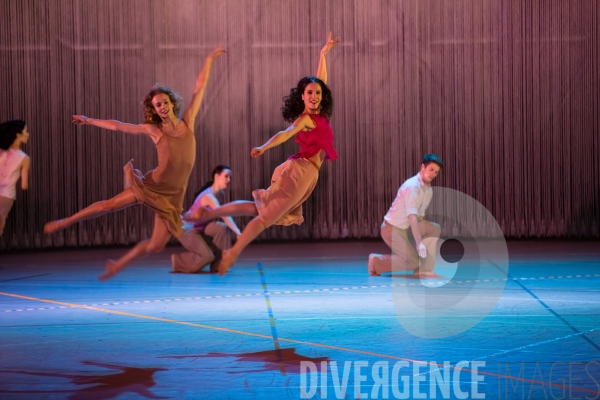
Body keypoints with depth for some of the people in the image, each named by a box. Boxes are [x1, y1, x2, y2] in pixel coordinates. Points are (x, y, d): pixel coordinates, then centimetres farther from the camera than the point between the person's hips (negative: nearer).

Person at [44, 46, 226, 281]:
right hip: (152, 185, -1)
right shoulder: (152, 130, -3)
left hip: (173, 195, 1)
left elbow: (200, 87, 6)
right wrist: (89, 121, 15)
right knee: (109, 205, -2)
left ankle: (118, 265, 18)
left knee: (156, 245, -2)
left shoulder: (187, 123, 1)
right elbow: (117, 126, 8)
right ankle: (64, 223, 16)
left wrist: (210, 59, 9)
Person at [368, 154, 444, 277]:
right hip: (392, 228, -9)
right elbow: (412, 217, -31)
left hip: (406, 227, 9)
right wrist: (419, 243, -37)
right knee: (412, 261, -15)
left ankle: (424, 269, -4)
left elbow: (419, 216, 11)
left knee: (434, 229, -6)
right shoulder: (412, 186, -22)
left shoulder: (429, 189, 6)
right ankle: (376, 260, 2)